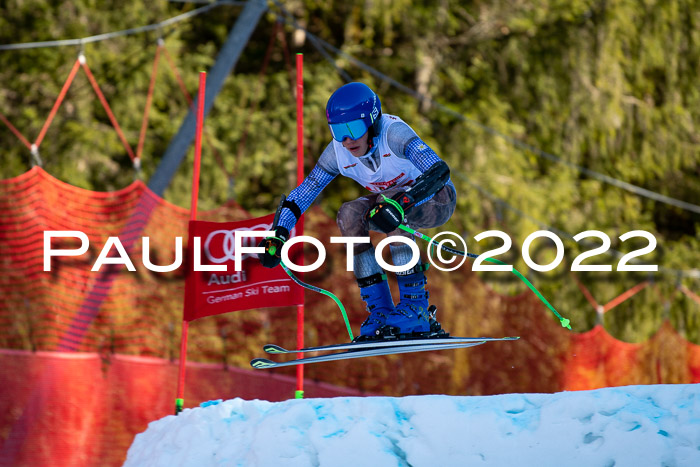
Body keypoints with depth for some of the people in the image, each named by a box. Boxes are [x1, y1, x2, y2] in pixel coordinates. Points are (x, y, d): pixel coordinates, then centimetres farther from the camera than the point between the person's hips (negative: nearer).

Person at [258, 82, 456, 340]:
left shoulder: (393, 132, -31)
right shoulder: (338, 151, -15)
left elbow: (440, 170, -43)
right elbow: (303, 192, -7)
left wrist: (402, 202, -57)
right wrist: (279, 234, -21)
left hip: (438, 201, -6)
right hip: (395, 197, 6)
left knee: (389, 200, -35)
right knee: (349, 214, -22)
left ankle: (415, 307, -30)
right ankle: (379, 311, -17)